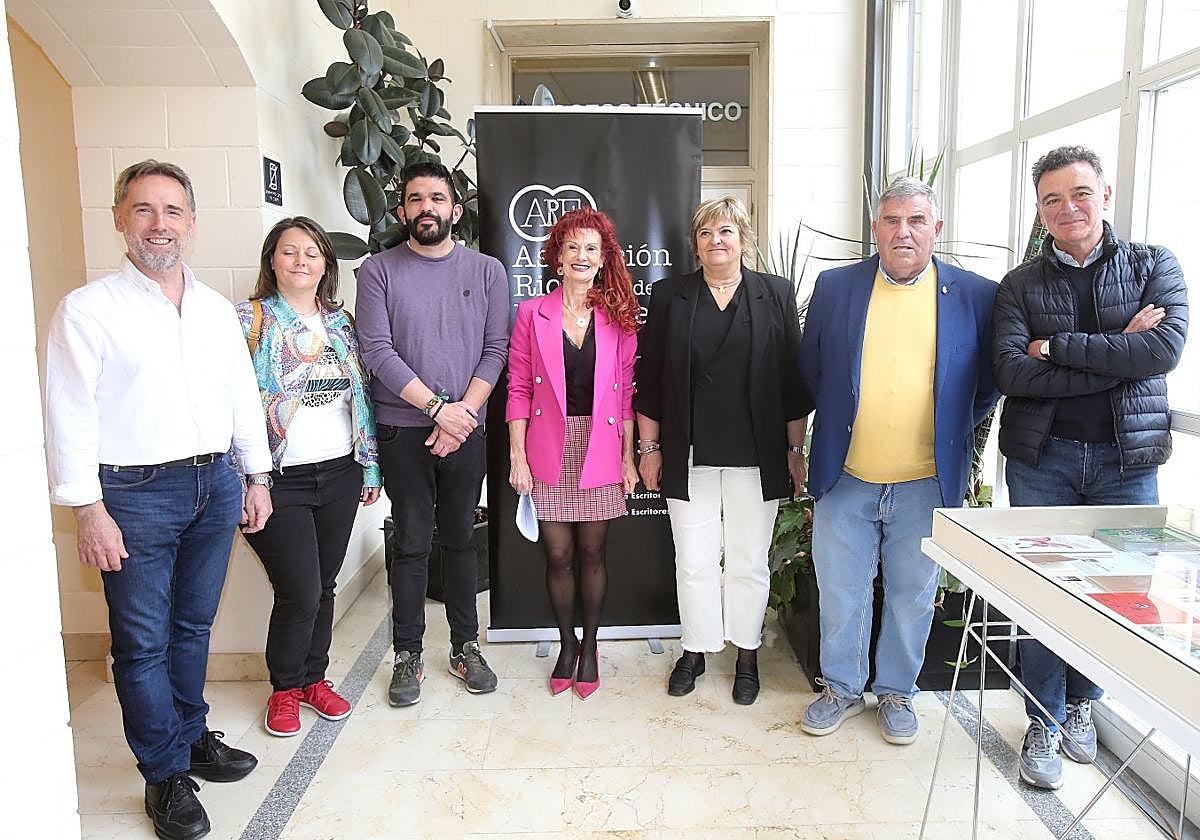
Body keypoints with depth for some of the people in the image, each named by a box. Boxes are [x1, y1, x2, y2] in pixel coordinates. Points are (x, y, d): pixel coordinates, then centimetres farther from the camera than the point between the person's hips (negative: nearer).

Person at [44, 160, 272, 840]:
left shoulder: (218, 309, 9)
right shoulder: (89, 309, -6)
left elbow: (245, 396, 14)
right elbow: (71, 417, -9)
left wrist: (258, 477, 13)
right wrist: (89, 511, -12)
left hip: (216, 484, 5)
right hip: (135, 494, -4)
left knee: (193, 625, 18)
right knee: (143, 642, 5)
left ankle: (193, 736, 36)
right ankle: (167, 776, 21)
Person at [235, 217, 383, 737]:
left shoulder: (341, 322, 11)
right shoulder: (250, 319, -3)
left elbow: (362, 397, 14)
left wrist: (370, 466, 12)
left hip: (339, 475, 5)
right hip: (280, 479, -4)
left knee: (323, 586, 12)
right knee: (299, 593, -3)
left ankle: (314, 678, 32)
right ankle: (285, 689, 22)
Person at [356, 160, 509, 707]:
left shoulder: (487, 271, 6)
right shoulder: (379, 271, 1)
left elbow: (495, 350, 1)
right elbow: (377, 350, -8)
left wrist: (463, 410, -11)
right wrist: (437, 407, -13)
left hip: (466, 428, 2)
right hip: (403, 431, -1)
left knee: (460, 538, 11)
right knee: (412, 544, 3)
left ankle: (465, 646, 24)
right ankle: (408, 656, 17)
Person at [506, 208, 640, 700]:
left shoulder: (618, 318, 4)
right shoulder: (532, 314, 1)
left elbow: (626, 392, 5)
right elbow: (518, 388, 1)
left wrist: (629, 457, 2)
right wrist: (517, 455, -4)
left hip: (600, 451, 1)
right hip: (549, 452, 0)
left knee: (592, 553, 9)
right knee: (558, 555, 6)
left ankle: (589, 647, 27)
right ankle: (566, 645, 26)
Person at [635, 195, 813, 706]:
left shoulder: (775, 295, 4)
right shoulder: (670, 296, 4)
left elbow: (793, 378, 4)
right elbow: (650, 380, 5)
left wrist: (795, 449, 2)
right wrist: (649, 447, 3)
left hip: (755, 455, 0)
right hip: (689, 455, 0)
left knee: (749, 561, 10)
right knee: (693, 561, 7)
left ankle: (747, 655, 28)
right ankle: (695, 650, 26)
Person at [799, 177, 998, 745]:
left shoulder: (976, 295, -1)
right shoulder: (834, 287, 1)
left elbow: (988, 382, 9)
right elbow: (812, 371, 12)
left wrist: (952, 435, 6)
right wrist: (839, 422, 10)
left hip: (927, 481, 0)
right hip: (845, 477, 1)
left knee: (913, 594, 13)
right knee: (840, 591, 11)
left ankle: (896, 692, 34)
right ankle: (842, 689, 32)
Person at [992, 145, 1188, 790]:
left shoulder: (1154, 267, 5)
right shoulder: (1021, 285, 4)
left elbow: (1166, 348, -14)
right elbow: (1012, 372, -12)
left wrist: (1058, 346, -16)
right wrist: (1117, 355, -15)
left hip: (1127, 458, 1)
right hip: (1042, 457, 0)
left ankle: (1080, 701, 34)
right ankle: (1044, 723, 22)